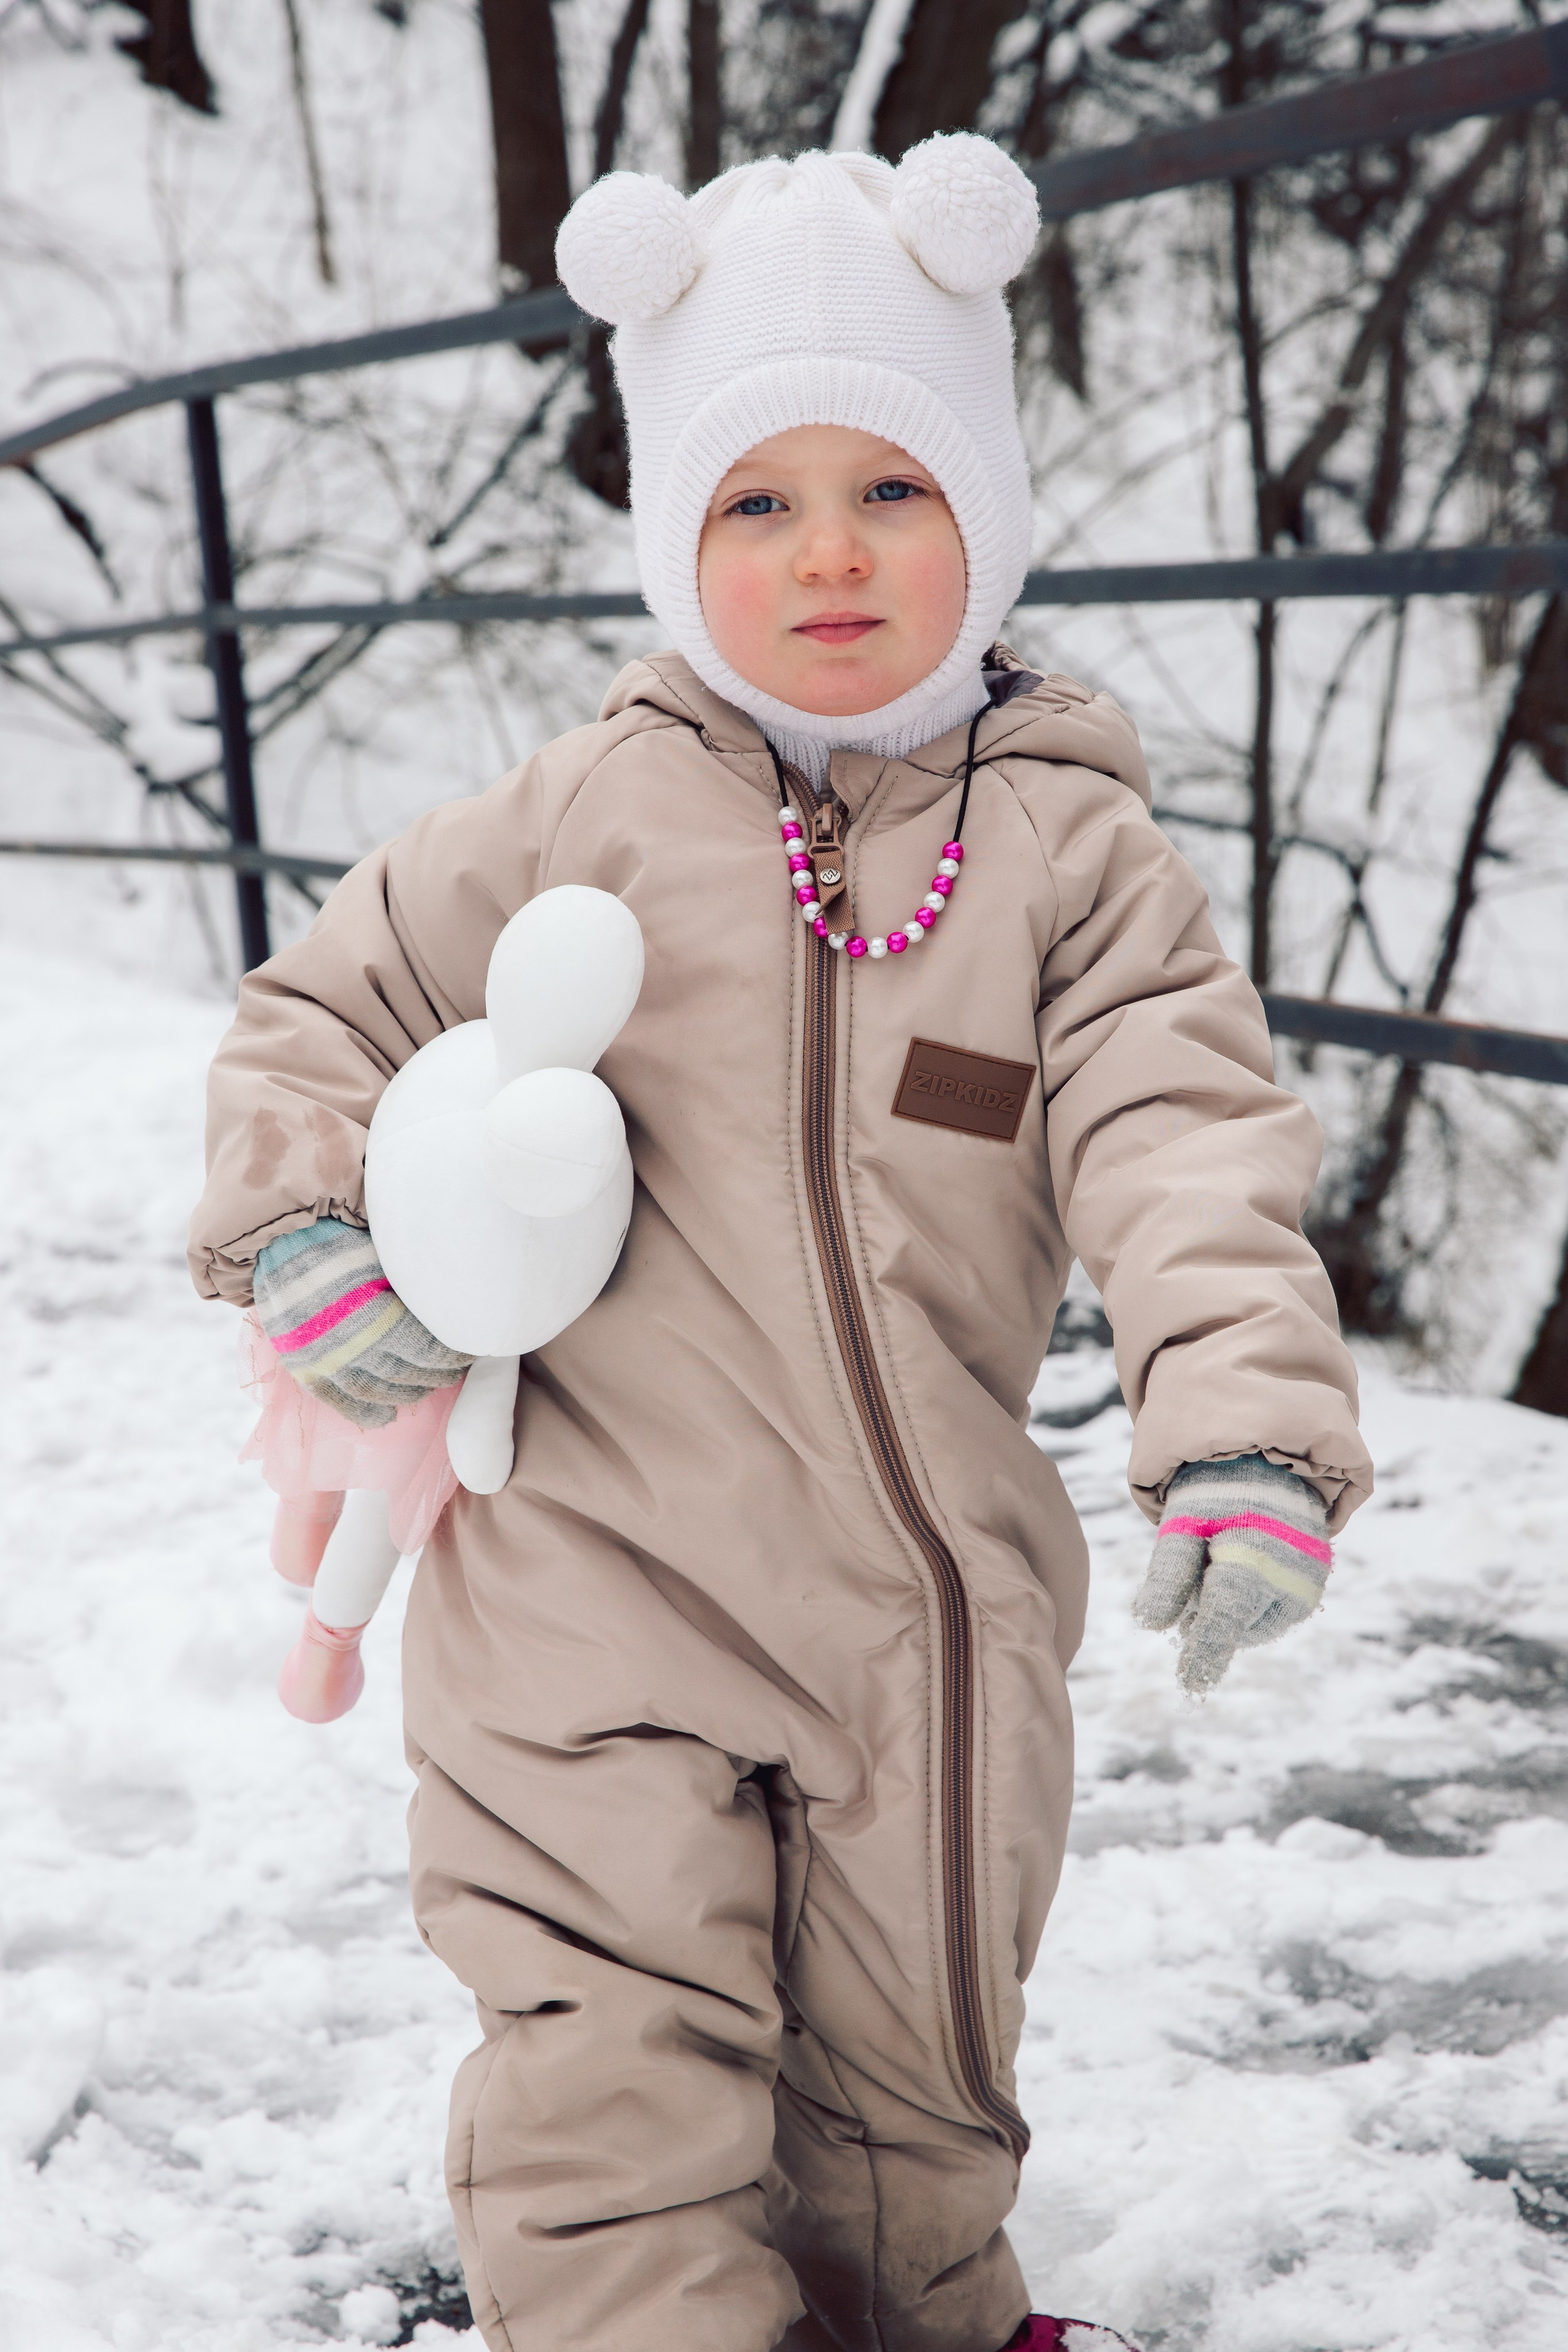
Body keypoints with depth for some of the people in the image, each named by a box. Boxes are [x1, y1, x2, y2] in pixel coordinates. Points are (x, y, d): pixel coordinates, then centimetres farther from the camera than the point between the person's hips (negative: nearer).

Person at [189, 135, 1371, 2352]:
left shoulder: (1074, 852, -2)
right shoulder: (579, 818, -1)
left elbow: (1186, 1145, -13)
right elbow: (318, 1010, 8)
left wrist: (1248, 1423, -28)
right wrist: (300, 1230, -10)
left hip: (933, 1585, 1)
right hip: (595, 1560, -1)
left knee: (908, 2066, 19)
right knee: (616, 2086, -2)